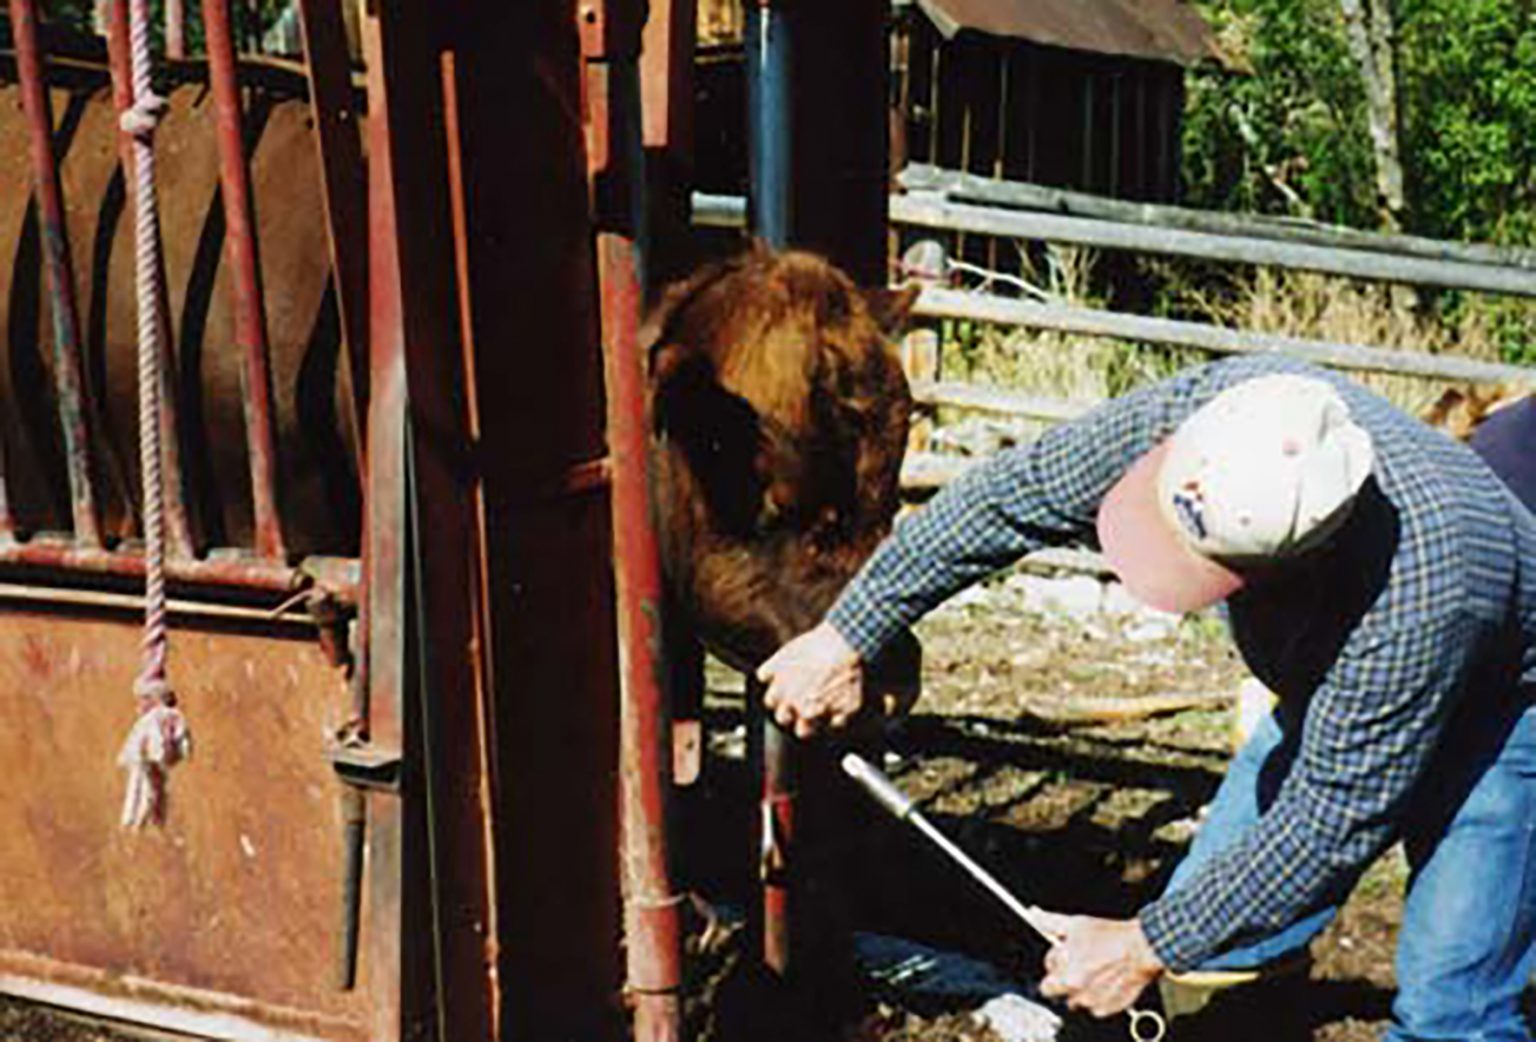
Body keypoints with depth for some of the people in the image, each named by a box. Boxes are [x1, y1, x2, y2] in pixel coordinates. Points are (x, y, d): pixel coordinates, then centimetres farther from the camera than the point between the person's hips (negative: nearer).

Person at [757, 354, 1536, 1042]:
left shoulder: (1420, 591, -44)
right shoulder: (1206, 409, -31)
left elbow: (1332, 818, -33)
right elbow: (1014, 496, -20)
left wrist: (1148, 947, -26)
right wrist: (846, 636, -19)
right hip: (1327, 693, 5)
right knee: (1207, 934, 3)